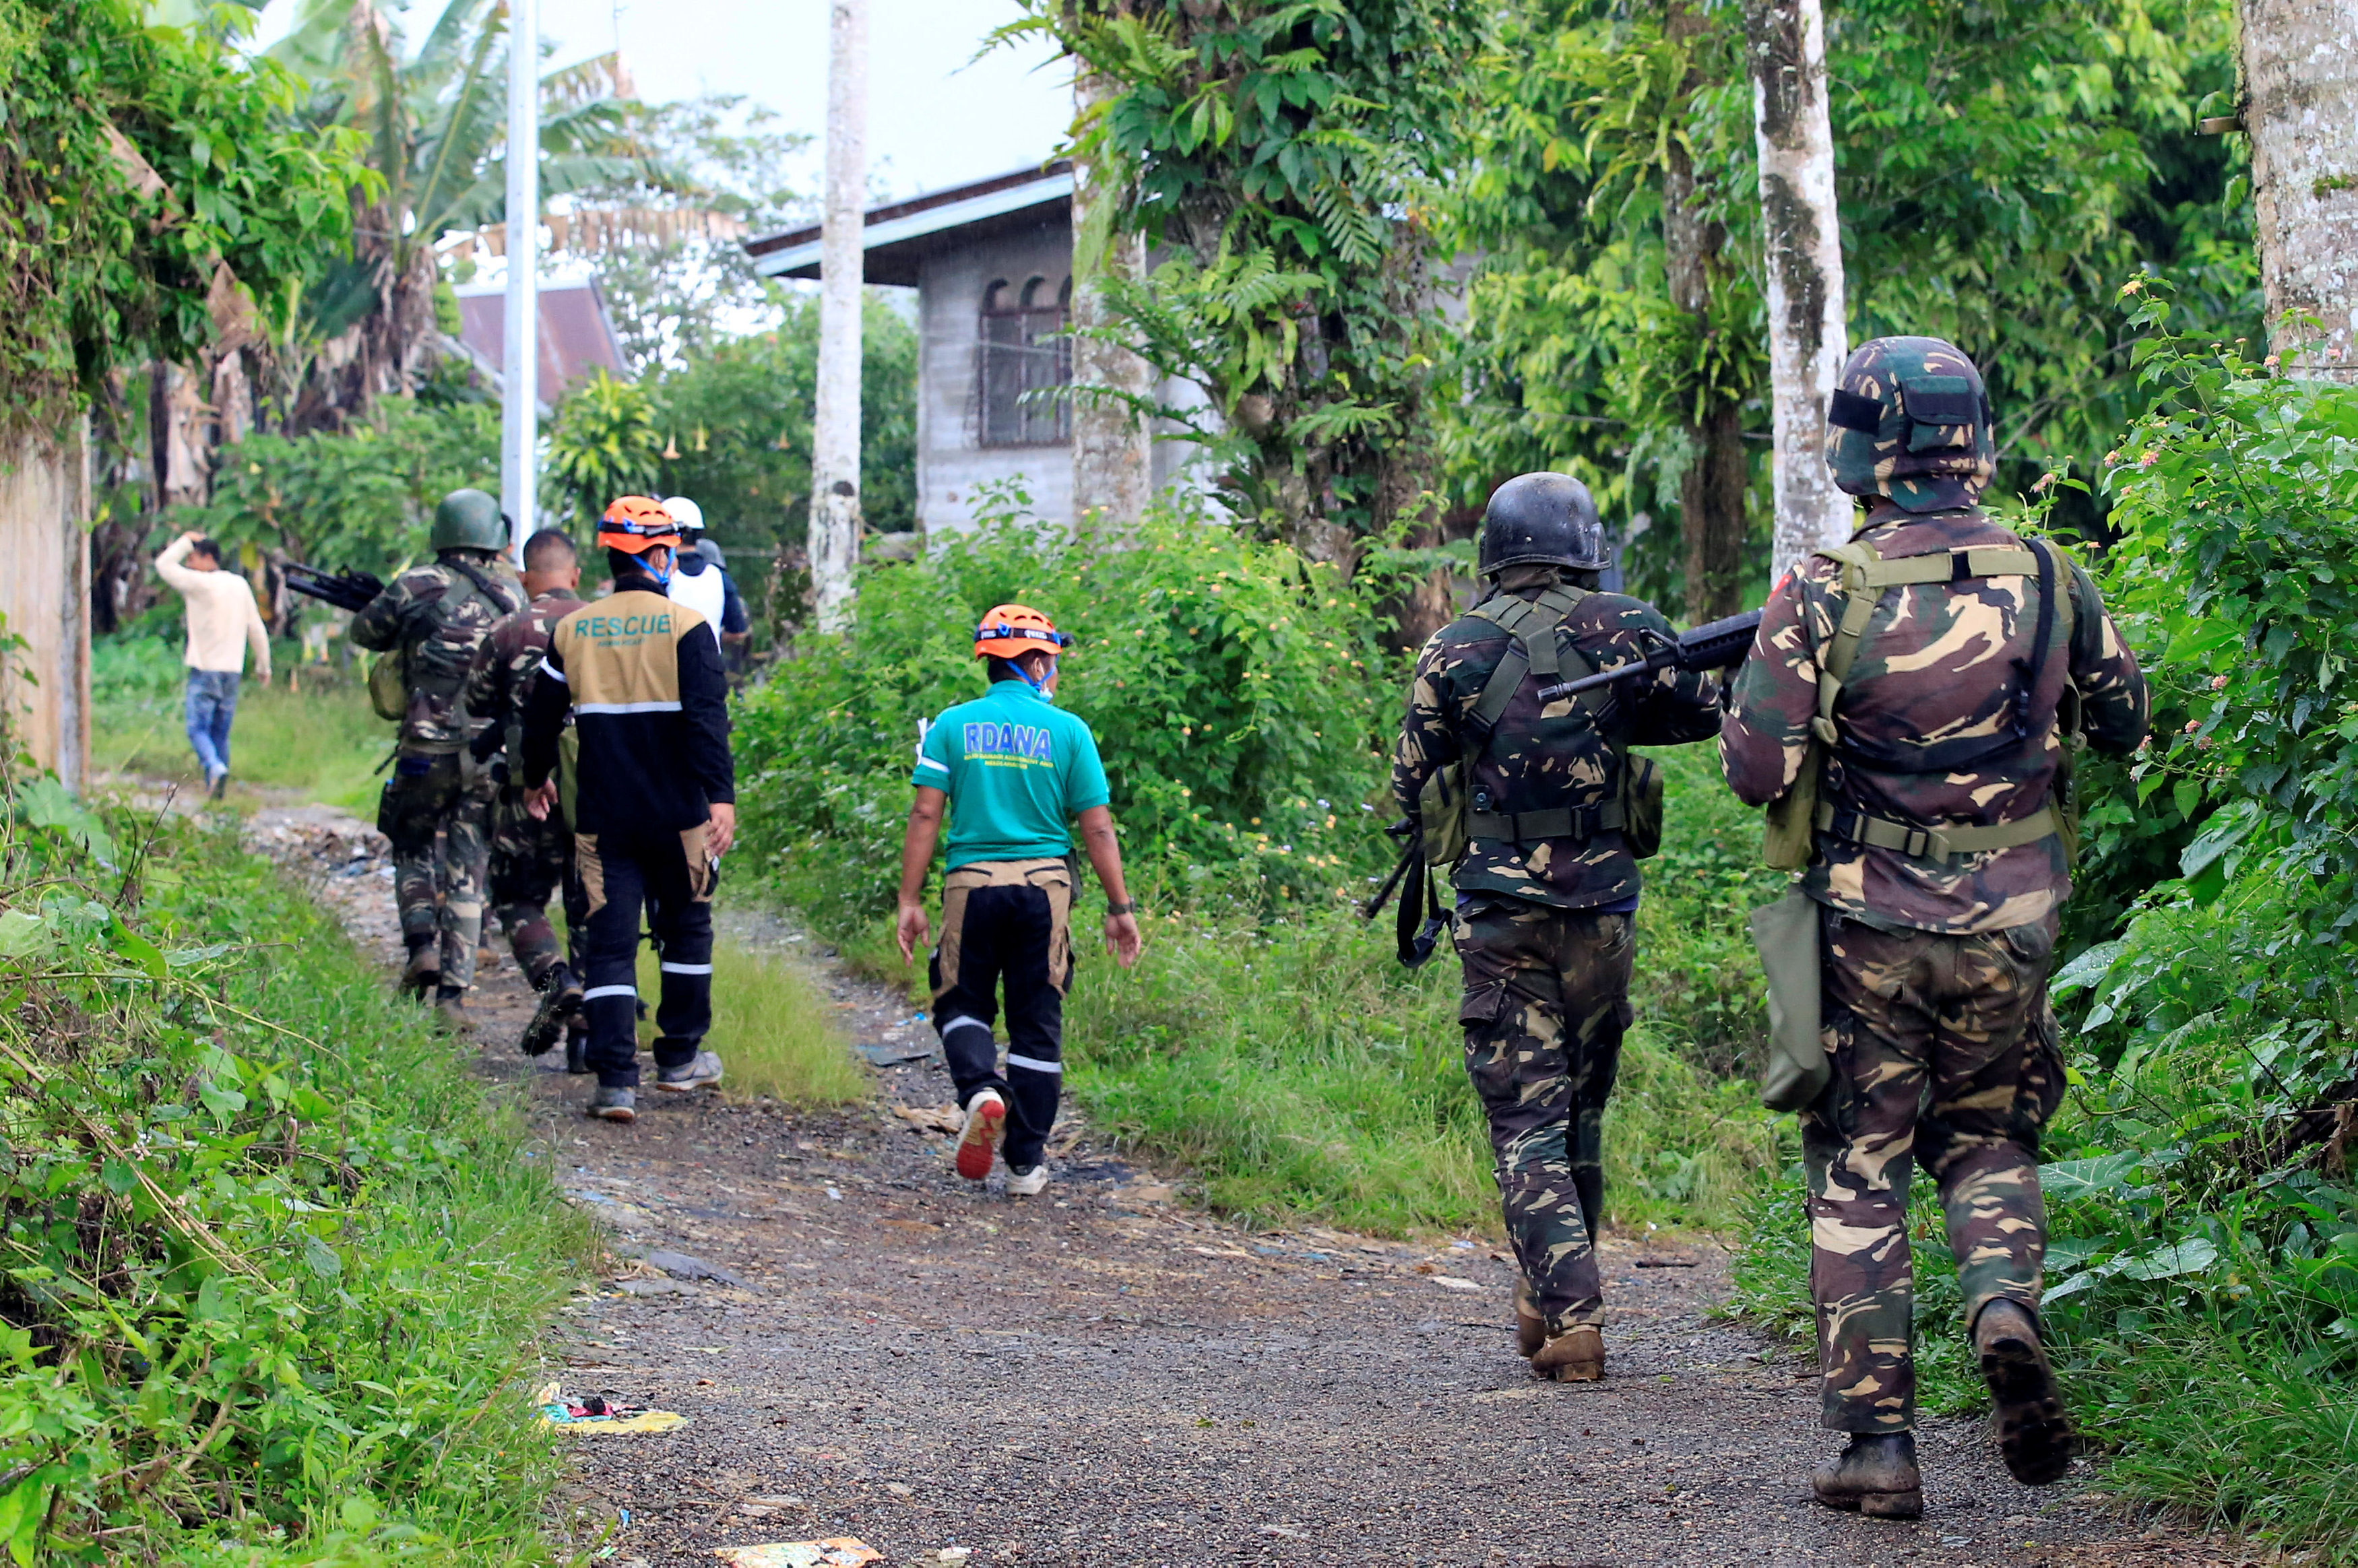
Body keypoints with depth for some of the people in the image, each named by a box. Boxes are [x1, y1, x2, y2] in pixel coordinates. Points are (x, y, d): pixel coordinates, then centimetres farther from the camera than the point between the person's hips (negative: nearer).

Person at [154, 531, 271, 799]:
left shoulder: (201, 584, -10)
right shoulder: (241, 585, 10)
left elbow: (164, 565, -7)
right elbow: (257, 629, 14)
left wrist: (186, 541, 6)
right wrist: (263, 665, 22)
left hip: (205, 669, -6)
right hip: (233, 670, 6)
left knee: (198, 728, -7)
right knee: (221, 733, 10)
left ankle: (215, 767, -31)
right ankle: (216, 788, 8)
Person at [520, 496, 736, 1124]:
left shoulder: (572, 631, 4)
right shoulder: (685, 627, -7)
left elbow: (541, 715, 13)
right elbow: (707, 719, -17)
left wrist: (537, 779, 30)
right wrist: (721, 797, -20)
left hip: (602, 818, 2)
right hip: (677, 815, -2)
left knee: (610, 942, 1)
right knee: (686, 930, 17)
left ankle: (616, 1079, -9)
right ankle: (680, 1058, 27)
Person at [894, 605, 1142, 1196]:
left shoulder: (954, 725, 2)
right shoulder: (1067, 731, 1)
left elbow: (926, 815, -3)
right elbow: (1097, 829, 0)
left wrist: (910, 901, 0)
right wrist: (1120, 908, 7)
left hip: (972, 882, 0)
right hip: (1044, 885, 0)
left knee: (962, 1006, 15)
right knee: (1036, 1021, 8)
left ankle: (982, 1089, -16)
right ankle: (1027, 1163, 9)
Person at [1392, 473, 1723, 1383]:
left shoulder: (1453, 651, -3)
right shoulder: (1624, 631, -1)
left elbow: (1411, 788, 4)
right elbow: (1702, 712, 15)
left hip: (1499, 917, -1)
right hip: (1601, 914, 1)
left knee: (1525, 1123, 1)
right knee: (1580, 1111, 17)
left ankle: (1572, 1315, -11)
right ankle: (1551, 1299, 27)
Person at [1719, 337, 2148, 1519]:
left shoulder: (1824, 594, -12)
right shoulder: (2050, 579, -2)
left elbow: (1755, 770, -11)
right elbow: (2127, 724, 11)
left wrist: (1770, 693, 9)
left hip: (1869, 929, -2)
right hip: (2009, 926, 2)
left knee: (1858, 1172, 7)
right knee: (1990, 1134, 21)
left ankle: (1877, 1442, 2)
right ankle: (2004, 1306, -9)